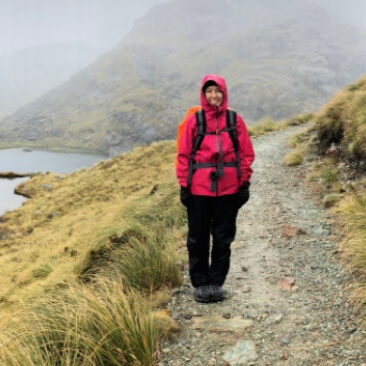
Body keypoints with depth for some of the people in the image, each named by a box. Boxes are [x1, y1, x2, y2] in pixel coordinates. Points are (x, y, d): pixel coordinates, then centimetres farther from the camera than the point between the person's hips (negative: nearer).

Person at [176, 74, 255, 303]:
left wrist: (245, 183, 0)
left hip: (228, 189, 1)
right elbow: (184, 154, 2)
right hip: (199, 188, 0)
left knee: (223, 238, 8)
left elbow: (246, 153, 5)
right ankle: (200, 284, 19)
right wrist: (184, 185, -3)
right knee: (198, 237, 6)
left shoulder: (235, 120, 4)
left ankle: (216, 283, 22)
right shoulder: (194, 120, 2)